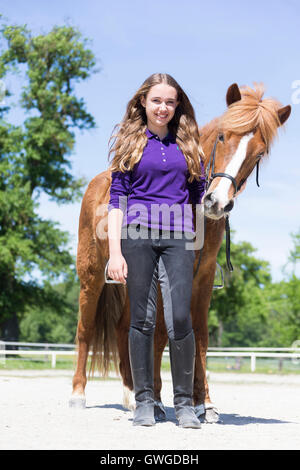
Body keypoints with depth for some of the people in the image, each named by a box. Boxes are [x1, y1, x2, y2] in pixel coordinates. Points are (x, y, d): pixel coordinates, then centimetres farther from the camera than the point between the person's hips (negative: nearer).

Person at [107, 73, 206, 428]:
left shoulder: (187, 145, 15)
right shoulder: (131, 142, 10)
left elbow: (199, 195, 17)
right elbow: (117, 198, 6)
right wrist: (115, 252, -2)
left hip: (178, 239, 1)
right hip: (138, 237, -1)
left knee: (179, 318, -10)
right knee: (142, 319, 0)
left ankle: (184, 402, 2)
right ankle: (144, 401, 11)